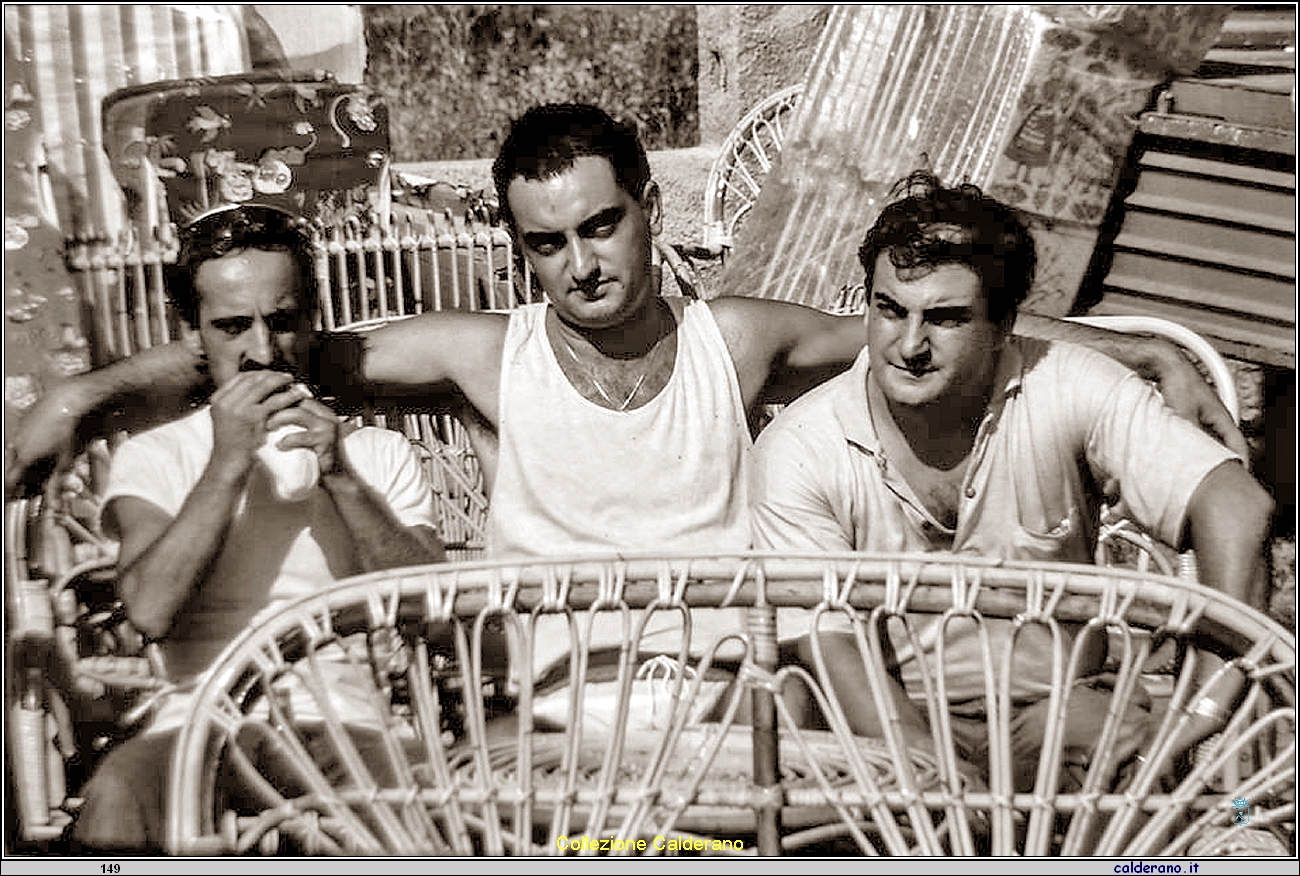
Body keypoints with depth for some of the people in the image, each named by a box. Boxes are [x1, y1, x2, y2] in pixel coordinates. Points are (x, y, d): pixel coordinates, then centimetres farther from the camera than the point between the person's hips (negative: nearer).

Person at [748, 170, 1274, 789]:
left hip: (1057, 711, 1)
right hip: (894, 732, 0)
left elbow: (1235, 507, -20)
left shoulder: (1069, 391, -11)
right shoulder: (797, 453, -12)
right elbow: (833, 656, -16)